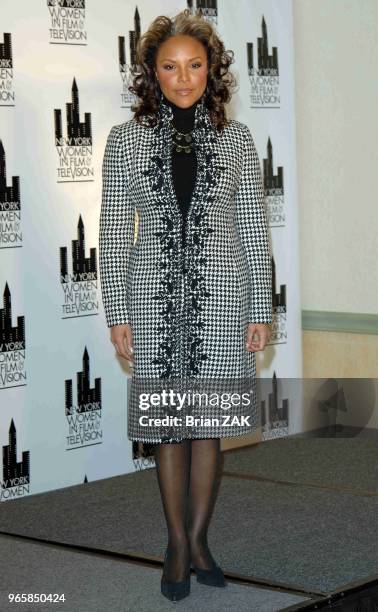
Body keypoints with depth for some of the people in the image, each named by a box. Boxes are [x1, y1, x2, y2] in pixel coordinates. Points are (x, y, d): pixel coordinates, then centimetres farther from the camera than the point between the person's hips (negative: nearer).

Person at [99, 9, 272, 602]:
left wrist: (261, 310, 1)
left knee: (208, 425, 7)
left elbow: (253, 230, 5)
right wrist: (118, 314, -1)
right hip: (154, 298, 0)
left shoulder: (236, 139, 3)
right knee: (168, 427, 6)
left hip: (220, 298, 0)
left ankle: (198, 537, 22)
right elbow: (113, 232, 3)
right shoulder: (126, 139, 1)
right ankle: (178, 544, 18)